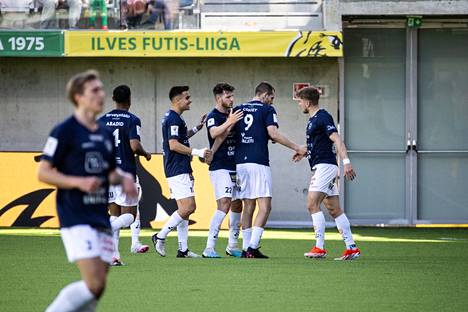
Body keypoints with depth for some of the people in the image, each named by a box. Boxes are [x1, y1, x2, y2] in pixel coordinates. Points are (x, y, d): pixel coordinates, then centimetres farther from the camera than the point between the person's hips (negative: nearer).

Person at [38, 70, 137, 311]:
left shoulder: (105, 135, 14)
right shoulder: (64, 131, -7)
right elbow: (43, 173, -8)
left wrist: (123, 178, 5)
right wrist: (79, 182, -20)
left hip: (101, 218, 7)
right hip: (76, 219, -7)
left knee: (97, 287, 2)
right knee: (94, 284, -16)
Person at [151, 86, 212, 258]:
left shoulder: (174, 118, 18)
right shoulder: (173, 119, -14)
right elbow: (173, 145, -21)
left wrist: (197, 128, 27)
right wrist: (197, 152, -19)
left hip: (181, 170, 11)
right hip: (178, 171, -11)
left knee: (185, 209, 8)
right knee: (187, 207, -14)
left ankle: (183, 249, 7)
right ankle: (160, 236, -6)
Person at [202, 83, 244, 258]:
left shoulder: (233, 115, 15)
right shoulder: (213, 116, -8)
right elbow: (214, 133, -27)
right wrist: (229, 123, -37)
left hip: (235, 167, 8)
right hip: (220, 168, -8)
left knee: (237, 205, 10)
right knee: (224, 205, -18)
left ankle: (232, 246, 21)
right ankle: (209, 248, -19)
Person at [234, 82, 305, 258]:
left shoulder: (238, 110, 14)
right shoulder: (267, 110, -1)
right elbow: (273, 134, -12)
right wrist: (296, 148, -7)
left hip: (240, 163, 6)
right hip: (259, 163, -6)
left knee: (248, 206, 11)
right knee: (265, 207, -5)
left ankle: (246, 248, 7)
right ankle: (253, 247, -16)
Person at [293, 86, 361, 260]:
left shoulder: (323, 117, -12)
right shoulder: (313, 119, 19)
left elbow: (336, 139, -21)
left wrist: (346, 162, -30)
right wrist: (304, 153, 19)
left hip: (325, 166, -10)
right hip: (319, 167, 10)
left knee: (312, 204, -16)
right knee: (334, 209, 8)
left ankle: (319, 248, -19)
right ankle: (352, 248, 8)